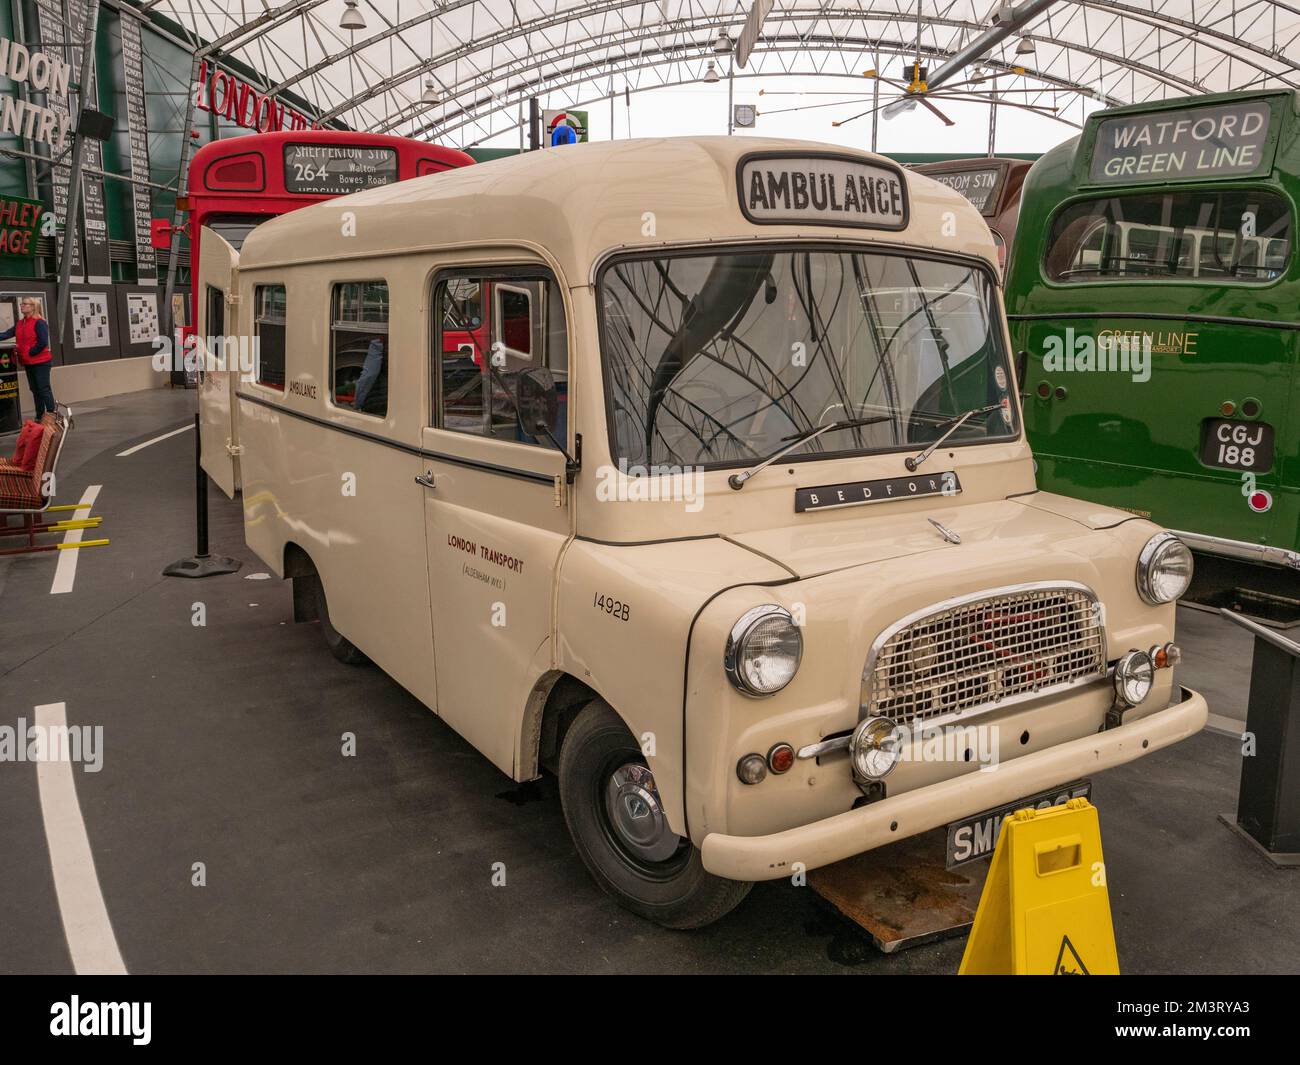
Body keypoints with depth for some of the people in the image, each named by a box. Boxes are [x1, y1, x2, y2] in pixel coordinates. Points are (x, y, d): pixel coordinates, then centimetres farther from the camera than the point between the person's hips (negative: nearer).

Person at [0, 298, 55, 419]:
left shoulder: (39, 322, -12)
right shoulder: (19, 323, 11)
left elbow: (43, 342, -18)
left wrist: (30, 353, -15)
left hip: (40, 362, -8)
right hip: (28, 362, 8)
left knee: (44, 389, -7)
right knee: (35, 390, 12)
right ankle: (39, 417, 18)